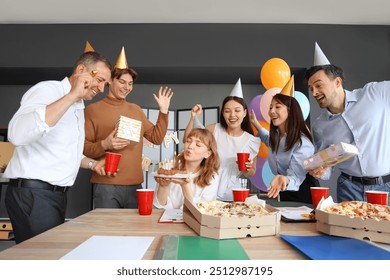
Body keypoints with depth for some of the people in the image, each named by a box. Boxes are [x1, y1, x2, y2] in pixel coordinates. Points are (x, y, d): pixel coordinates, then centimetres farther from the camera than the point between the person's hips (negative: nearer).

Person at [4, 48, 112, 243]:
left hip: (56, 194, 9)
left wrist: (92, 164, 8)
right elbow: (17, 134, -33)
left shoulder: (78, 107, 14)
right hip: (33, 192, -9)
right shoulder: (47, 90, -13)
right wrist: (72, 95, -30)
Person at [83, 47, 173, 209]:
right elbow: (83, 148, -3)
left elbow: (157, 138, 14)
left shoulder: (136, 110, 14)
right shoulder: (92, 110, 0)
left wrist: (164, 111, 6)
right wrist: (104, 145, -21)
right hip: (106, 186, -4)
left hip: (135, 185, 4)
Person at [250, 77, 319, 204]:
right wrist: (256, 124, 13)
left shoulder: (303, 142, -26)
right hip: (284, 194, 7)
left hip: (303, 197, -7)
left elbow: (295, 178, -34)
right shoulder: (275, 134, -4)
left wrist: (284, 180, -56)